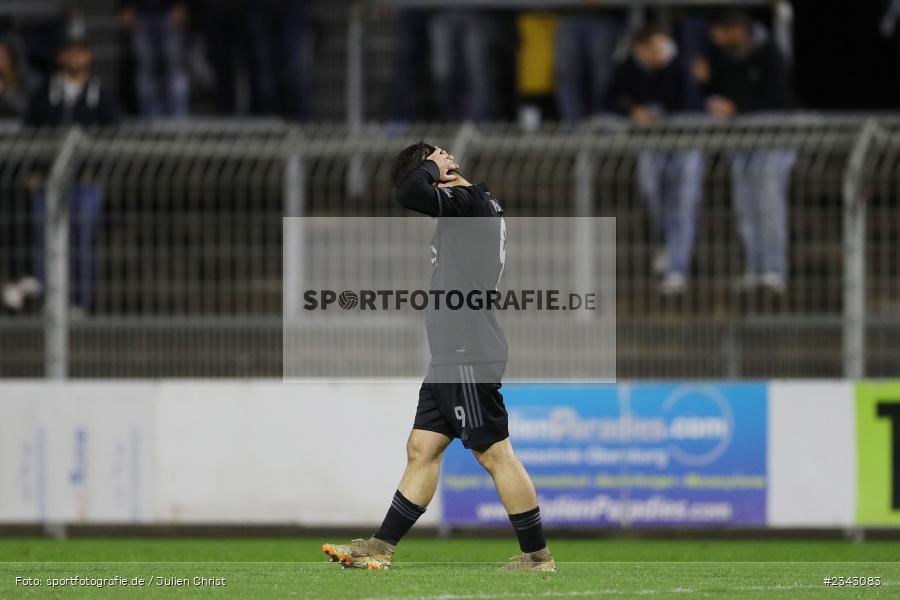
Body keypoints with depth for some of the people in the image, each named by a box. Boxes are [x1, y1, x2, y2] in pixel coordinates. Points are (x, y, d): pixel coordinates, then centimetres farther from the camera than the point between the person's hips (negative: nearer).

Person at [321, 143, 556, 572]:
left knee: (494, 453, -7)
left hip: (470, 356, -11)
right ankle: (380, 548, 11)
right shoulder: (470, 208, 18)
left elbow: (410, 193, -25)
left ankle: (537, 556, -2)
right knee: (421, 450, 10)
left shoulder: (470, 202, -12)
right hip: (450, 357, 11)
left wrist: (433, 168, -10)